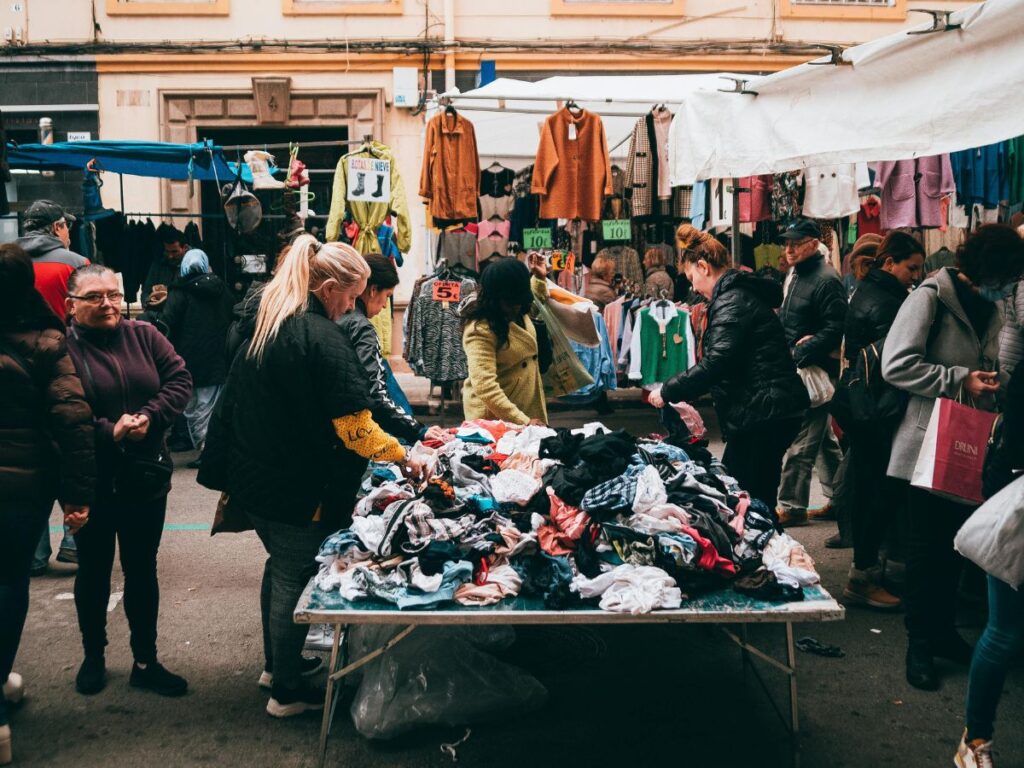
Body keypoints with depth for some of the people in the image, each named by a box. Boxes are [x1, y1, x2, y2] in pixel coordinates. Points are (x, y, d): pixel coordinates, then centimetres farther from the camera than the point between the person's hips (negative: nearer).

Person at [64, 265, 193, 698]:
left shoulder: (144, 336, 2)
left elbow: (180, 380, -2)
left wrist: (150, 417, -17)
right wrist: (109, 432, -25)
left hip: (146, 479, 3)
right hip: (91, 483, -3)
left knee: (142, 571, 13)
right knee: (94, 572, 14)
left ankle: (146, 662, 26)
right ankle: (93, 657, 34)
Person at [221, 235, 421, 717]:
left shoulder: (264, 324, 7)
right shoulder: (323, 339, -21)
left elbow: (232, 403, 17)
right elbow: (357, 430, -23)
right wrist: (402, 456, -8)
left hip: (252, 477, 9)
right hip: (297, 488, -9)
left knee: (279, 568, 23)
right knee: (294, 581, 5)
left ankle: (276, 664, 39)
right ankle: (288, 691, 19)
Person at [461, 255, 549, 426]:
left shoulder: (518, 311, 0)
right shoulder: (480, 330, -25)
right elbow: (485, 387, -32)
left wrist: (539, 278, 10)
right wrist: (523, 421, -35)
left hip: (528, 405, 8)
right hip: (494, 416, -8)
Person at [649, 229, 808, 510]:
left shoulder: (731, 301, -13)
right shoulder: (742, 293, 19)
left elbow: (716, 363, -23)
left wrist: (669, 391, -14)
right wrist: (684, 393, 22)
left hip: (762, 414, -10)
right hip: (776, 411, 10)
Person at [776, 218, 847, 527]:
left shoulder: (827, 281, -14)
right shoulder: (794, 275, 15)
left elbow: (835, 329, -21)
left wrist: (802, 353, -22)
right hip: (797, 371, 10)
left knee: (799, 442, -7)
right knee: (824, 438, 17)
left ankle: (791, 506, 1)